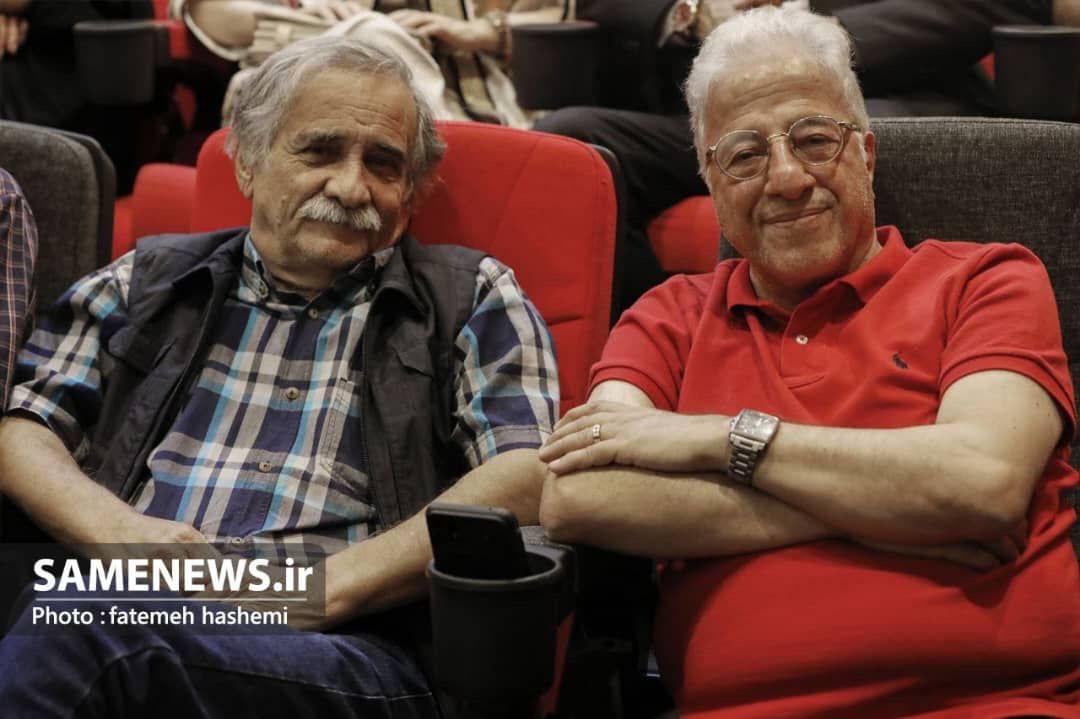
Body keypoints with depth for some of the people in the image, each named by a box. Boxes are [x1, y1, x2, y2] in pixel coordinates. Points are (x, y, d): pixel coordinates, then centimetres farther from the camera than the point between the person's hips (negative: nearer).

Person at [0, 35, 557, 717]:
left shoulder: (472, 298, 15)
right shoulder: (148, 280, 24)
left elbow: (526, 476, 0)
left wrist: (332, 584, -11)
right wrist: (118, 530, -5)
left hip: (352, 643, -3)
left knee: (64, 649, -34)